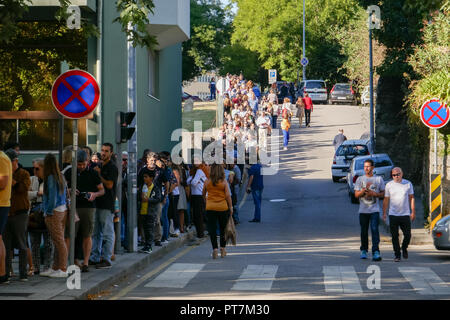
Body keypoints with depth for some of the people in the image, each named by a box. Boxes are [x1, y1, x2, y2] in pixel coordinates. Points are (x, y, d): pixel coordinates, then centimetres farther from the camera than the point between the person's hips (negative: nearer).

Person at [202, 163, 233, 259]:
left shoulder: (207, 182, -1)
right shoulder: (224, 182, -5)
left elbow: (203, 194, 14)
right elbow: (228, 195, -7)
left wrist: (205, 200, 33)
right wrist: (231, 207, 2)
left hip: (210, 208, 0)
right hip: (223, 207, 0)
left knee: (212, 229, 2)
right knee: (223, 228, 13)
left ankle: (215, 248, -9)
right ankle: (222, 248, 18)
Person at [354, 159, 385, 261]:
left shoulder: (379, 179, 7)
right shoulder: (360, 179, 8)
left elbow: (382, 194, 9)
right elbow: (356, 194, 4)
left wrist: (374, 194, -10)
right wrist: (364, 190, -15)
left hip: (374, 210, -2)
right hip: (363, 210, 2)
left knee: (375, 229, -14)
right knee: (364, 231, 7)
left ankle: (375, 252, -19)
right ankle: (364, 251, 22)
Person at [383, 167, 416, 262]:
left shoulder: (408, 184, 5)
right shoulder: (389, 185, 4)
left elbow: (411, 198, 8)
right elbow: (386, 200, 8)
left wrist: (413, 212, 3)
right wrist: (384, 213, 3)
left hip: (405, 214, 0)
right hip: (393, 215, 0)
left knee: (407, 235, -1)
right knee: (395, 236, 0)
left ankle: (404, 249, 27)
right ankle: (397, 255, 9)